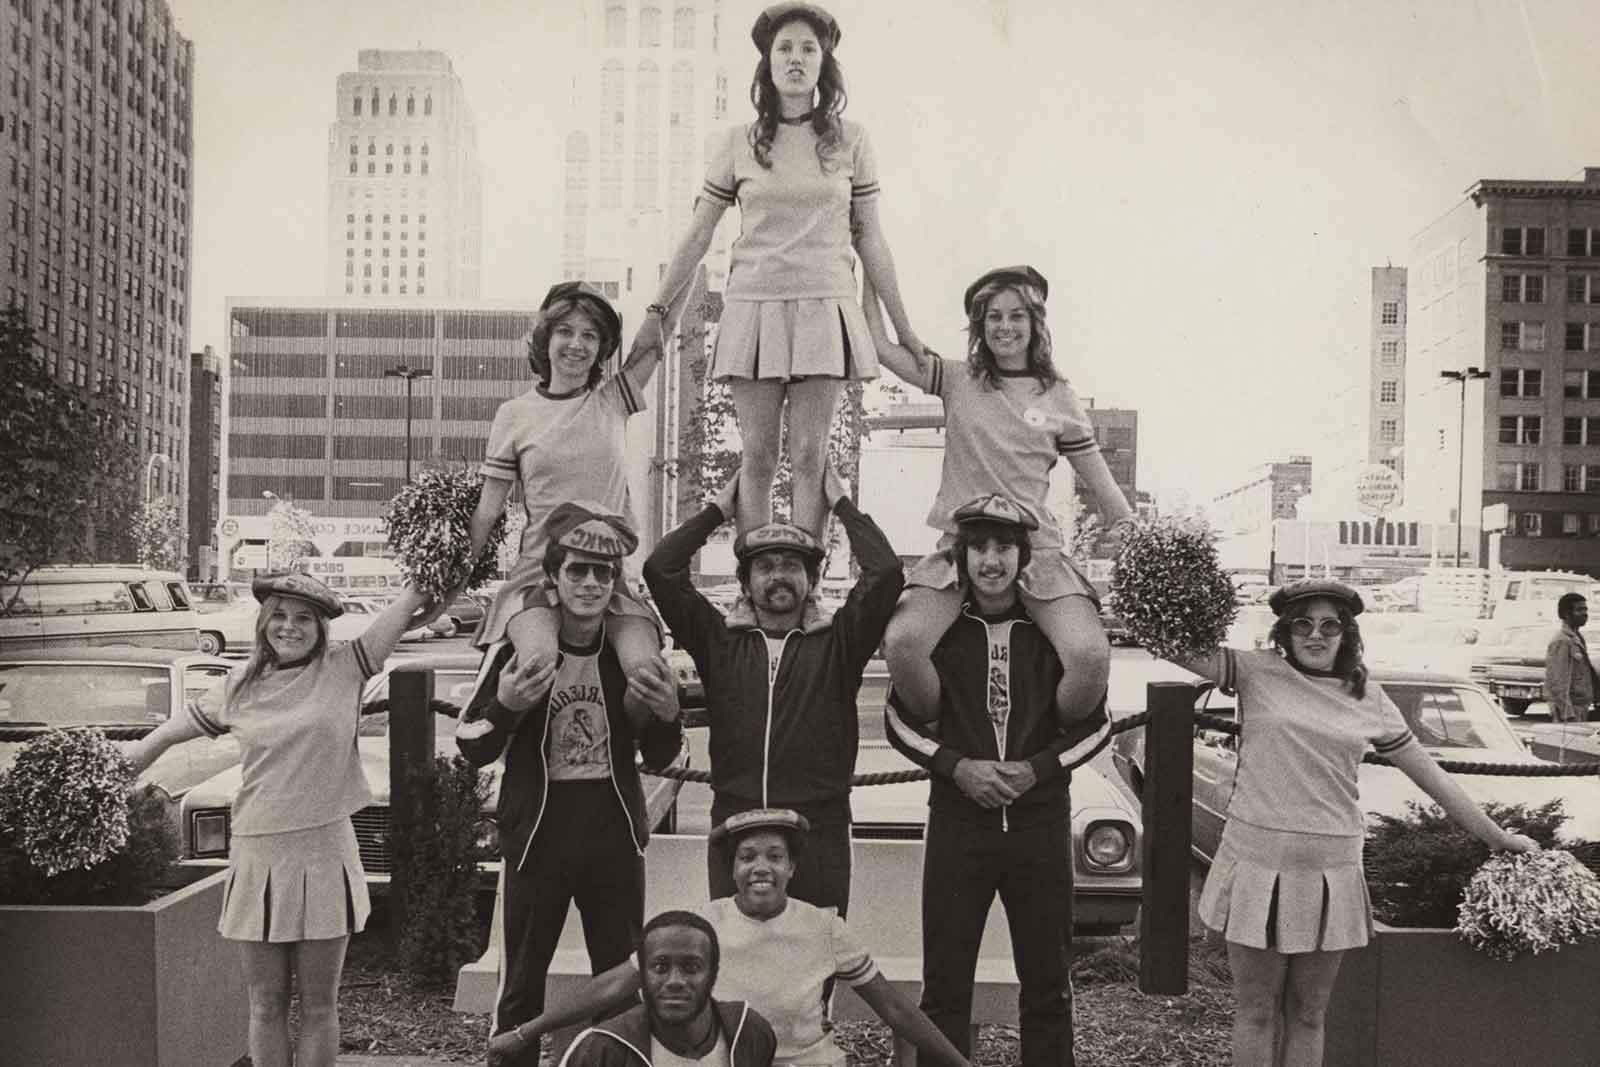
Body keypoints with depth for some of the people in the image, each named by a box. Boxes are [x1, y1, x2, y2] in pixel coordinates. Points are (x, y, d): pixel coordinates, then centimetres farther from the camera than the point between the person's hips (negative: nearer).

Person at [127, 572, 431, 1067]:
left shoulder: (344, 667, -1)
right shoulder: (241, 683, 6)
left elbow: (411, 598, -5)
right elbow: (177, 728, 18)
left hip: (323, 854, -2)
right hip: (257, 855, 2)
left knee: (318, 1005, 8)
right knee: (266, 1005, 10)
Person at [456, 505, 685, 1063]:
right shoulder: (523, 646, -8)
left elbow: (657, 759, 8)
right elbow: (472, 750, -3)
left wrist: (668, 714, -13)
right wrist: (505, 705, -22)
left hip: (615, 838, 2)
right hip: (536, 835, -2)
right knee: (521, 984, 7)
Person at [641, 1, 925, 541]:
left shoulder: (850, 141, 6)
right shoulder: (737, 143, 6)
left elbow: (870, 240, 10)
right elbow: (696, 237, 10)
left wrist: (904, 330, 11)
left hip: (823, 308, 0)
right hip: (752, 307, 0)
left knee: (810, 456, -2)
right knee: (756, 457, 1)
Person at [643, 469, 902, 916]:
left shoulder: (837, 642, 5)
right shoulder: (721, 641, 9)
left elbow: (885, 570, -6)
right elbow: (660, 569, 2)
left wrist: (841, 503, 5)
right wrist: (719, 509, 10)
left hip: (818, 832, -1)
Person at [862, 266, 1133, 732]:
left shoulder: (1059, 399, 11)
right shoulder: (957, 381, 12)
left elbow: (1104, 489, 13)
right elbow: (878, 345, 5)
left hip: (1036, 552, 0)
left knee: (1091, 656, -27)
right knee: (902, 642, -29)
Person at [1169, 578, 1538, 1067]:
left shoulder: (1369, 700, 7)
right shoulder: (1256, 672, -2)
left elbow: (1431, 774, 14)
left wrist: (1495, 836, 19)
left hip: (1332, 869, 2)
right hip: (1258, 860, -2)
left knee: (1308, 1014, 12)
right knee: (1255, 1011, 8)